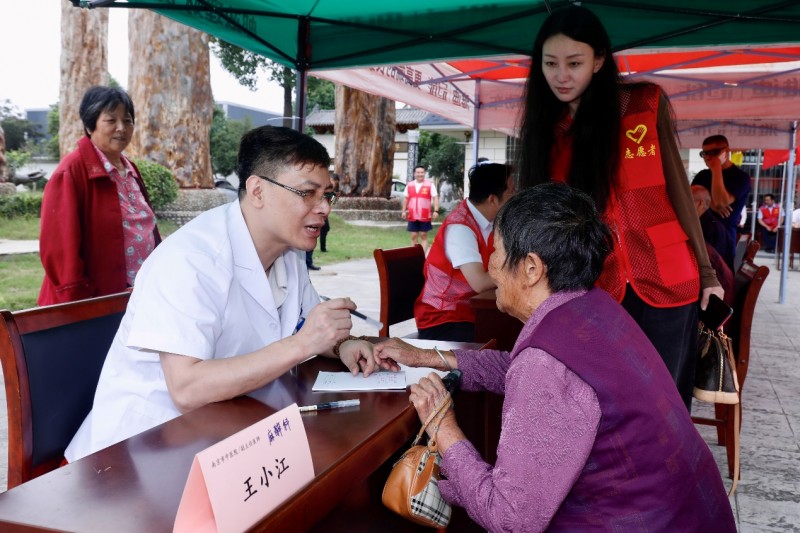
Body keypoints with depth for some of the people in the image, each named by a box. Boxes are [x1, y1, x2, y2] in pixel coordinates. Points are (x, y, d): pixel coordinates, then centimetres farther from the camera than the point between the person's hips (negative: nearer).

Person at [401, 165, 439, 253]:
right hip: (412, 216, 4)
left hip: (425, 216, -4)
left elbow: (435, 198, -5)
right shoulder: (409, 185, 10)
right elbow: (406, 198, 17)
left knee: (423, 236, 1)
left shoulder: (430, 184, -2)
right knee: (414, 236, 7)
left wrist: (436, 211, -14)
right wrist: (404, 211, 10)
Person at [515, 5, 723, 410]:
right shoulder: (546, 127, 6)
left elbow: (676, 188, 2)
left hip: (665, 281, -2)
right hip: (594, 291, 2)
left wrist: (706, 271, 4)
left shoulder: (645, 104, 0)